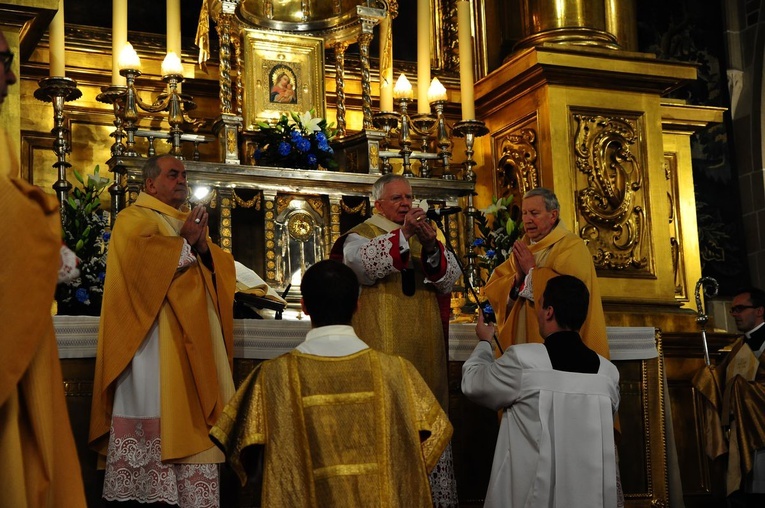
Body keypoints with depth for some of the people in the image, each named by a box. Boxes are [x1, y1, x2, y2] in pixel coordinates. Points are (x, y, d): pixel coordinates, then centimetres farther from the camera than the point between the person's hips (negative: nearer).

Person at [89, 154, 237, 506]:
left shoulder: (190, 221, 23)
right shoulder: (135, 218, 1)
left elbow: (222, 268, 14)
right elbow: (139, 258, -20)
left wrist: (203, 246, -6)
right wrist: (182, 242, -10)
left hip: (193, 338, 7)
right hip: (156, 339, -7)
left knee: (188, 410, 5)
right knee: (157, 412, -11)